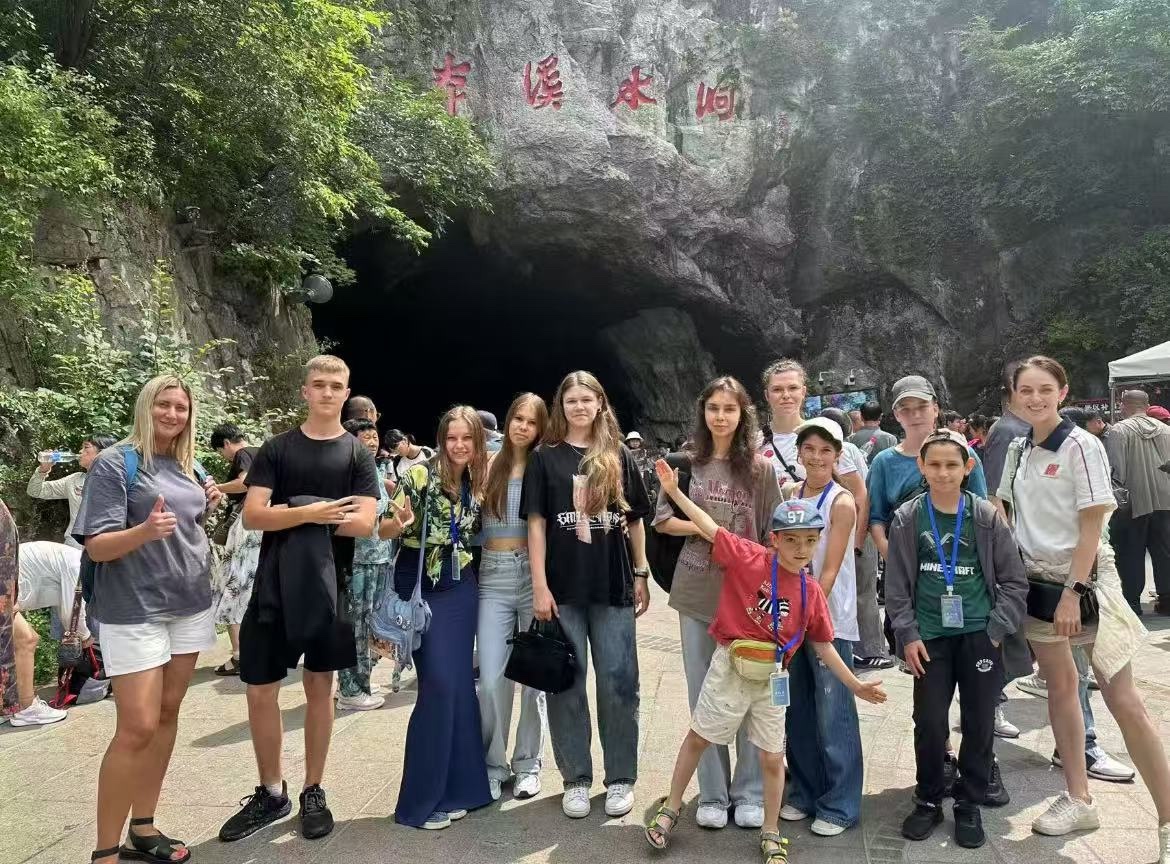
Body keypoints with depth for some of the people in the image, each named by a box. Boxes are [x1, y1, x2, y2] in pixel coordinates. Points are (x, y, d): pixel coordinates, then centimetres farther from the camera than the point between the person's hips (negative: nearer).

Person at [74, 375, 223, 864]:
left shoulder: (188, 466, 10)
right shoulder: (114, 462, -9)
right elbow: (97, 546, -14)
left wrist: (206, 508, 1)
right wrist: (146, 530, -32)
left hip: (190, 605, 6)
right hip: (134, 611, -6)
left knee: (167, 715, 10)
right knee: (137, 727, -8)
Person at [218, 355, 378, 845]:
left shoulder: (358, 454, 2)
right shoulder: (276, 448, 4)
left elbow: (363, 523, -10)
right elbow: (252, 516, -6)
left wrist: (287, 515, -11)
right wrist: (310, 513, -21)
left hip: (329, 586, -1)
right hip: (275, 585, 1)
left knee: (319, 686, 10)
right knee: (260, 690, 5)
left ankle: (313, 792, 25)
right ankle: (271, 793, 24)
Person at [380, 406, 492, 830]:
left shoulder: (478, 483, 5)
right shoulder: (420, 475, -11)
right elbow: (384, 530, -13)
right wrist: (400, 522, -32)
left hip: (460, 587, 5)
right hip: (420, 586, -5)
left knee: (459, 683, 8)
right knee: (439, 684, -8)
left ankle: (454, 785, 22)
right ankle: (422, 796, 7)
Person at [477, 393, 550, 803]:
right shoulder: (490, 466, 7)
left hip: (534, 574, -1)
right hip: (493, 578, 1)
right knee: (492, 679, -1)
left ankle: (528, 763, 24)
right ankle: (494, 764, 18)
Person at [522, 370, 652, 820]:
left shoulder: (619, 456, 7)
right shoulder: (545, 457, 3)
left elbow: (636, 520, 11)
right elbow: (536, 523, -1)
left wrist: (641, 574, 6)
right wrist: (539, 585, -7)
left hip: (613, 585, 1)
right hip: (563, 587, -1)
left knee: (618, 683, 5)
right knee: (566, 685, 7)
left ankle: (620, 778, 20)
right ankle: (576, 779, 21)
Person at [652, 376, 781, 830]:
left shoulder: (760, 468, -1)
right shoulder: (686, 463, 3)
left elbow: (773, 534, 2)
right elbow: (661, 521, 4)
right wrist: (706, 527, -10)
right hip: (697, 593, 2)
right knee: (703, 695, 10)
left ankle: (750, 793, 22)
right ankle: (712, 794, 23)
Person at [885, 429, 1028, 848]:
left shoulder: (987, 517, -2)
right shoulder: (907, 518, -2)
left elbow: (1014, 580, 3)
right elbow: (897, 584, 1)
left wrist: (998, 628, -5)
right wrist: (907, 634, -5)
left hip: (979, 636, 1)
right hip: (930, 637, 0)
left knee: (980, 724, 7)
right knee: (929, 723, 2)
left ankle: (969, 804, 26)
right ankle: (928, 801, 23)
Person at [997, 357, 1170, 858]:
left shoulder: (1081, 446, -12)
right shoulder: (1018, 451, 6)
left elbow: (1092, 525, -15)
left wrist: (1073, 592, -17)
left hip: (1085, 578, -6)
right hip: (1036, 579, 6)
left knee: (1122, 700, -6)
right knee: (1059, 688, 12)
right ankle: (1078, 801, 25)